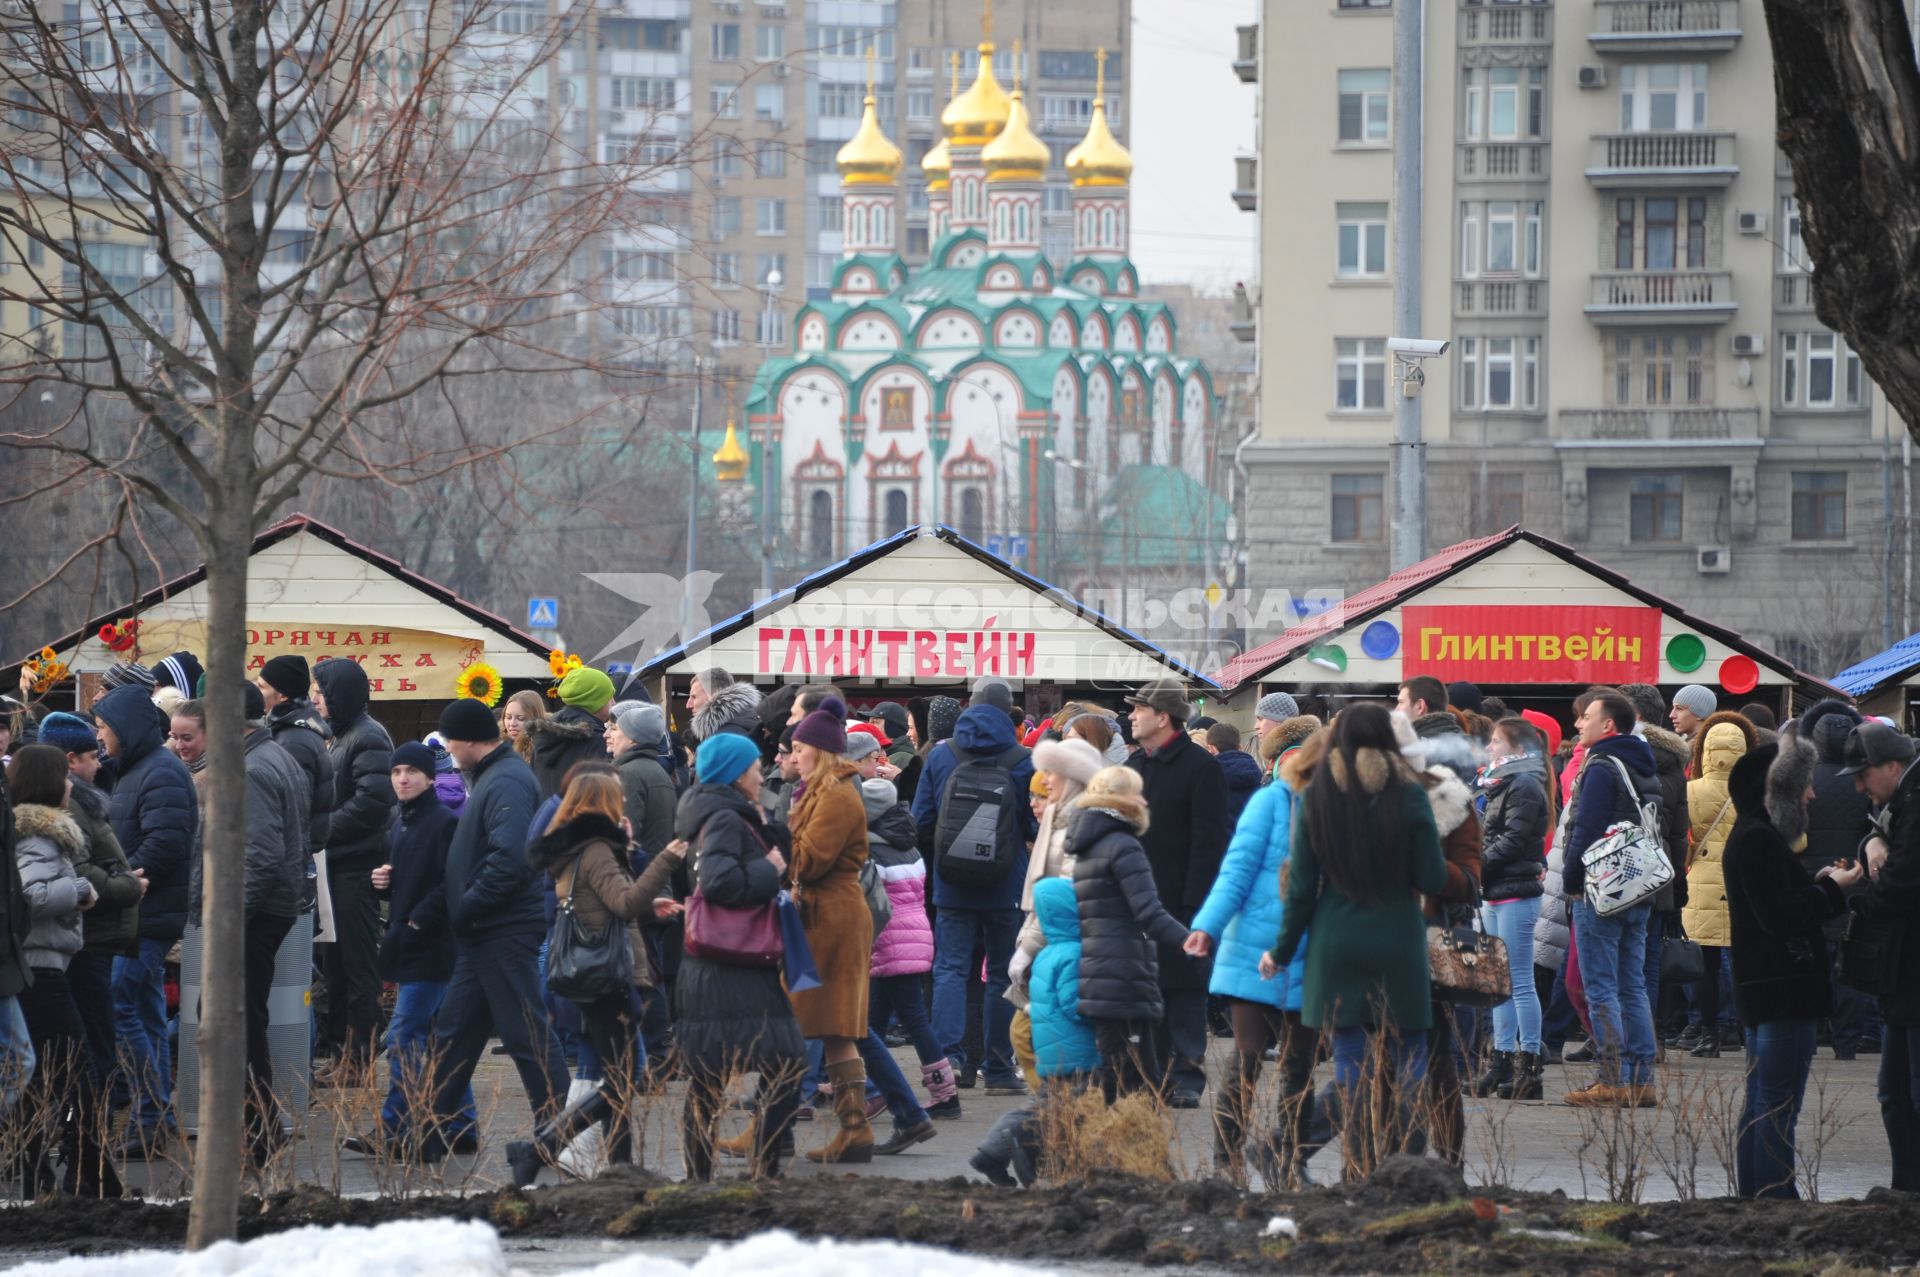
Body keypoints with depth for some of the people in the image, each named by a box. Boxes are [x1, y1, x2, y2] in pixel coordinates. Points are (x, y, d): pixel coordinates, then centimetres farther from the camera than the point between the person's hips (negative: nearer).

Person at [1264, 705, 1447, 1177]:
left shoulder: (1315, 798, -1)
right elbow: (1433, 881, -5)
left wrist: (1282, 951, 12)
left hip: (1335, 943, 1)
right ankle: (1396, 1154, -4)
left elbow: (1301, 886, 2)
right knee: (1406, 1050, 7)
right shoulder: (1408, 795, -5)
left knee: (1347, 1052, 6)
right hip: (1397, 942, -1)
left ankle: (1360, 1165, 2)